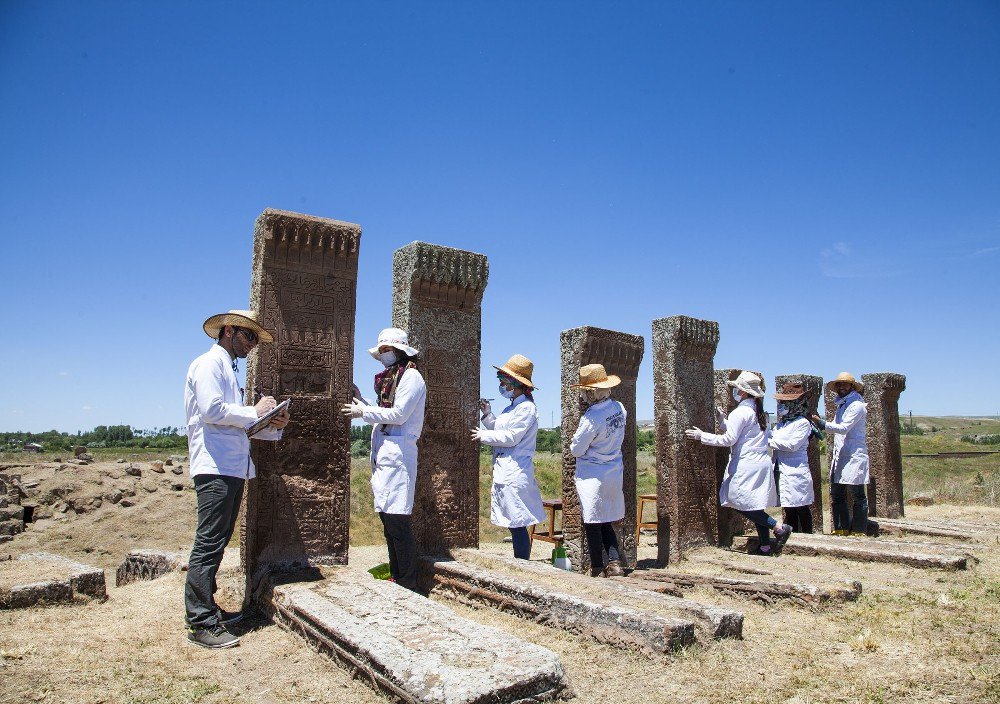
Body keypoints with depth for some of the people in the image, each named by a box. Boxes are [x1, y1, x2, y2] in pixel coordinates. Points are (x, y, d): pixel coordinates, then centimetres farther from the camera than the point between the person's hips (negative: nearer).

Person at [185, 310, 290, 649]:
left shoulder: (229, 370, 24)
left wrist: (273, 426, 5)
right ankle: (201, 624, -2)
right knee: (209, 544, -7)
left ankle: (206, 610, 24)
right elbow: (212, 410, -19)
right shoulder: (209, 363, -4)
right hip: (215, 468, -10)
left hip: (234, 468, 10)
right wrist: (255, 411, -10)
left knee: (216, 543, 14)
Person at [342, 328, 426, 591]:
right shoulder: (390, 378, 22)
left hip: (398, 452, -9)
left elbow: (398, 414, -14)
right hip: (383, 454, 9)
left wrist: (364, 412, -6)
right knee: (388, 518, 11)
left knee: (397, 520, -8)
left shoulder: (411, 377, -6)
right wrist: (360, 399, 13)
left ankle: (408, 583, -1)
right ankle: (395, 577, 20)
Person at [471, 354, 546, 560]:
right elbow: (499, 430, 20)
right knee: (514, 525, 12)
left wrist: (484, 435, -5)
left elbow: (511, 437, -15)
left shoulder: (526, 408, -10)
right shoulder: (512, 407, 20)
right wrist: (488, 415, 9)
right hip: (504, 471, 10)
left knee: (517, 524, -7)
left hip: (516, 473, -10)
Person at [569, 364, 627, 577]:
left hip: (591, 476, -7)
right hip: (614, 473, 7)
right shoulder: (619, 408, -2)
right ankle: (615, 561, 9)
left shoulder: (591, 418, -24)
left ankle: (597, 569, 17)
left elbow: (576, 449, -15)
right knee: (606, 522, 19)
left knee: (592, 524, 7)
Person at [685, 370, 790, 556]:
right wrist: (723, 420, 21)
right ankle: (765, 545, 14)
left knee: (739, 501, -3)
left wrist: (702, 436, -11)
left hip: (746, 465, -9)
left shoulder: (740, 412, -13)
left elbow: (729, 439, -15)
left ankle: (778, 527, -4)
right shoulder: (759, 412, 14)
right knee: (755, 505, 11)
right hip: (762, 463, 9)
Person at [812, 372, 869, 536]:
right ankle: (841, 529, 15)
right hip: (839, 455, 8)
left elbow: (844, 428, -18)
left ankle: (859, 531, 4)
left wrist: (821, 423, -23)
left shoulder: (857, 405, -7)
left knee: (857, 496, -2)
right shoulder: (840, 406, 19)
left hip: (854, 455, -8)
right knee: (837, 495, 8)